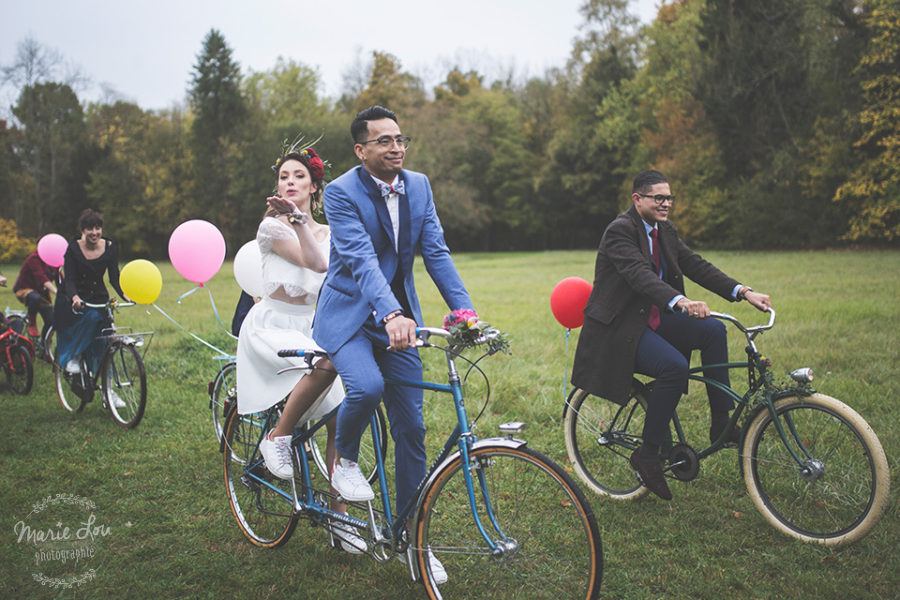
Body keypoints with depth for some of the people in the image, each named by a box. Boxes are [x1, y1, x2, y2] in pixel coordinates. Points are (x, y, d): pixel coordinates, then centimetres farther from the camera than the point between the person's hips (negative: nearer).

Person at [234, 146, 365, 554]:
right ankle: (277, 437, -15)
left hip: (309, 330, 6)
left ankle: (338, 517, 6)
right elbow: (316, 263, -22)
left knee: (340, 420, -5)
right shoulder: (272, 226, -8)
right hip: (270, 328, -6)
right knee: (327, 362, -36)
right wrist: (296, 218, -29)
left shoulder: (328, 233, 12)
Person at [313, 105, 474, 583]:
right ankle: (343, 459, 1)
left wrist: (465, 310, -14)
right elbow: (361, 259, -28)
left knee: (411, 428, 3)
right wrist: (391, 315, -43)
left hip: (398, 317, 5)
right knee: (367, 387, -33)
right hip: (348, 315, -5)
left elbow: (436, 251, -1)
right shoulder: (341, 192, -14)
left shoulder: (418, 186, 3)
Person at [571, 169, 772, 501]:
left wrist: (743, 291, -9)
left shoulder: (664, 231, 10)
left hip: (654, 318, 8)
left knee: (712, 330, -11)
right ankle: (648, 455, -12)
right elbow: (639, 275, -32)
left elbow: (695, 265, 4)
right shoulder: (620, 231, -16)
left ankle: (722, 422, -1)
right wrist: (680, 301, -48)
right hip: (620, 327, -8)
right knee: (675, 367, -28)